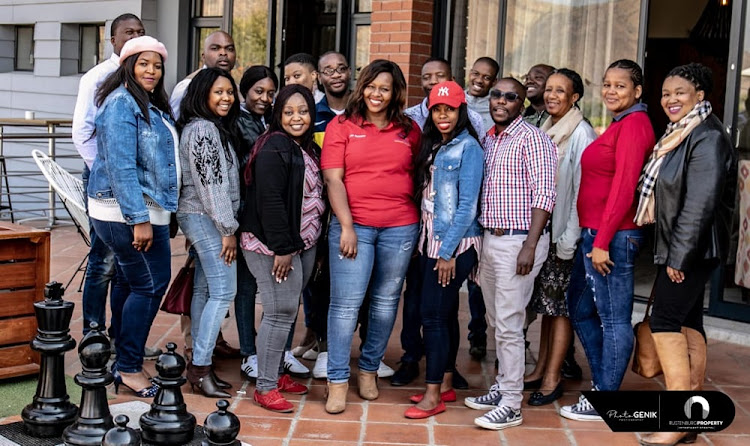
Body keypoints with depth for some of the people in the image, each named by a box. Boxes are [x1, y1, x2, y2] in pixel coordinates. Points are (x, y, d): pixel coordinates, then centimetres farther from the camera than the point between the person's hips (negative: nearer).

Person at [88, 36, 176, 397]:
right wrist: (140, 219, -25)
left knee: (132, 283, 14)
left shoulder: (150, 106, 16)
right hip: (128, 213, -10)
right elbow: (121, 166, -23)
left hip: (144, 210, 10)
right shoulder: (121, 103, -15)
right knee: (151, 284, -7)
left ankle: (124, 361, 22)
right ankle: (129, 367, 2)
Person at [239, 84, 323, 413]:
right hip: (273, 246, -9)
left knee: (286, 311, 13)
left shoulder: (308, 150, 15)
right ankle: (265, 388, -1)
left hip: (302, 243, 9)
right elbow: (270, 201, -20)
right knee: (281, 312, -9)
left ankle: (277, 373, 25)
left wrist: (313, 245, 16)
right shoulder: (273, 148, -14)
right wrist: (282, 248, -22)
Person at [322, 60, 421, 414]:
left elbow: (416, 176, 14)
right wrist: (346, 227, -10)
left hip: (400, 228, 3)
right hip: (353, 226, -2)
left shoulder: (410, 130, 9)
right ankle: (337, 380, 4)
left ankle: (369, 368, 25)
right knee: (345, 303, -5)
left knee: (386, 301, 9)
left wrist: (419, 221, 5)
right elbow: (333, 179, -3)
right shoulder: (342, 126, 3)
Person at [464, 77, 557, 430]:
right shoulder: (487, 140, 14)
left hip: (518, 240, -8)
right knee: (496, 320, 15)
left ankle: (511, 405, 0)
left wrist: (530, 245, -20)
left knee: (508, 324, -7)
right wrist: (481, 237, 12)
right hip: (490, 239, 8)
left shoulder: (532, 139, -9)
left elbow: (543, 195, -15)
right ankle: (502, 387, 27)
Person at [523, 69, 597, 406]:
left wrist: (569, 239, -17)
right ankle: (541, 368, 23)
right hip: (540, 229, 7)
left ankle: (552, 379, 5)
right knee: (546, 302, 14)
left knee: (560, 305, -1)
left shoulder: (581, 134, -12)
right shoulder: (545, 130, 12)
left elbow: (582, 190, -15)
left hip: (564, 232, -7)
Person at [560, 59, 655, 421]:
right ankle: (603, 386, 28)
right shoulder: (619, 124, 18)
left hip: (612, 236, -11)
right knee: (580, 309, 18)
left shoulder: (634, 124, -12)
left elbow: (623, 187, -19)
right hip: (593, 234, 11)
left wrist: (603, 242, -20)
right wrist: (593, 238, 14)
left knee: (614, 319, -1)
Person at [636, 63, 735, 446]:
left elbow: (701, 203, -21)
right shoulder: (677, 134, 15)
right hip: (678, 248, 9)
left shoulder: (707, 137, -15)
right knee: (688, 324, 10)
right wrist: (673, 253, 14)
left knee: (665, 322, -11)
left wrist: (679, 256, -20)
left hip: (694, 248, -9)